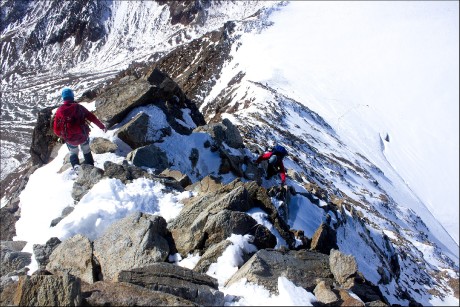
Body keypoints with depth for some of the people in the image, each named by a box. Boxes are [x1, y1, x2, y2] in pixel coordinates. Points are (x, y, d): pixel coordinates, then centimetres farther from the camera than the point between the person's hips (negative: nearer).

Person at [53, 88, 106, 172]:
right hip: (83, 136, 0)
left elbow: (56, 129, -4)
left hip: (70, 140, 0)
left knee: (73, 153, 25)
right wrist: (102, 126, 5)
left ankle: (75, 165, 0)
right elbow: (92, 117, -4)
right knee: (86, 151, 26)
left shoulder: (60, 111, -7)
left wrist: (62, 136, 15)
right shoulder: (79, 107, -7)